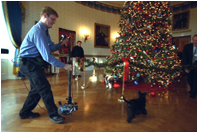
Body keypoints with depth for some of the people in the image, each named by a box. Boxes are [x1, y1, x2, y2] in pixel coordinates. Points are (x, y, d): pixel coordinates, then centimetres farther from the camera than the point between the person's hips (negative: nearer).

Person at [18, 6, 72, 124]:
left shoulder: (44, 31, 11)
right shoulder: (38, 31, -22)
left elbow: (51, 47, 13)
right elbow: (47, 56, -28)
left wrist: (62, 43, -3)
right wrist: (64, 66, -24)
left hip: (33, 63, 10)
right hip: (28, 63, -10)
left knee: (37, 88, 16)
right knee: (45, 88, -8)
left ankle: (25, 112, 32)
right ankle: (53, 115, 5)